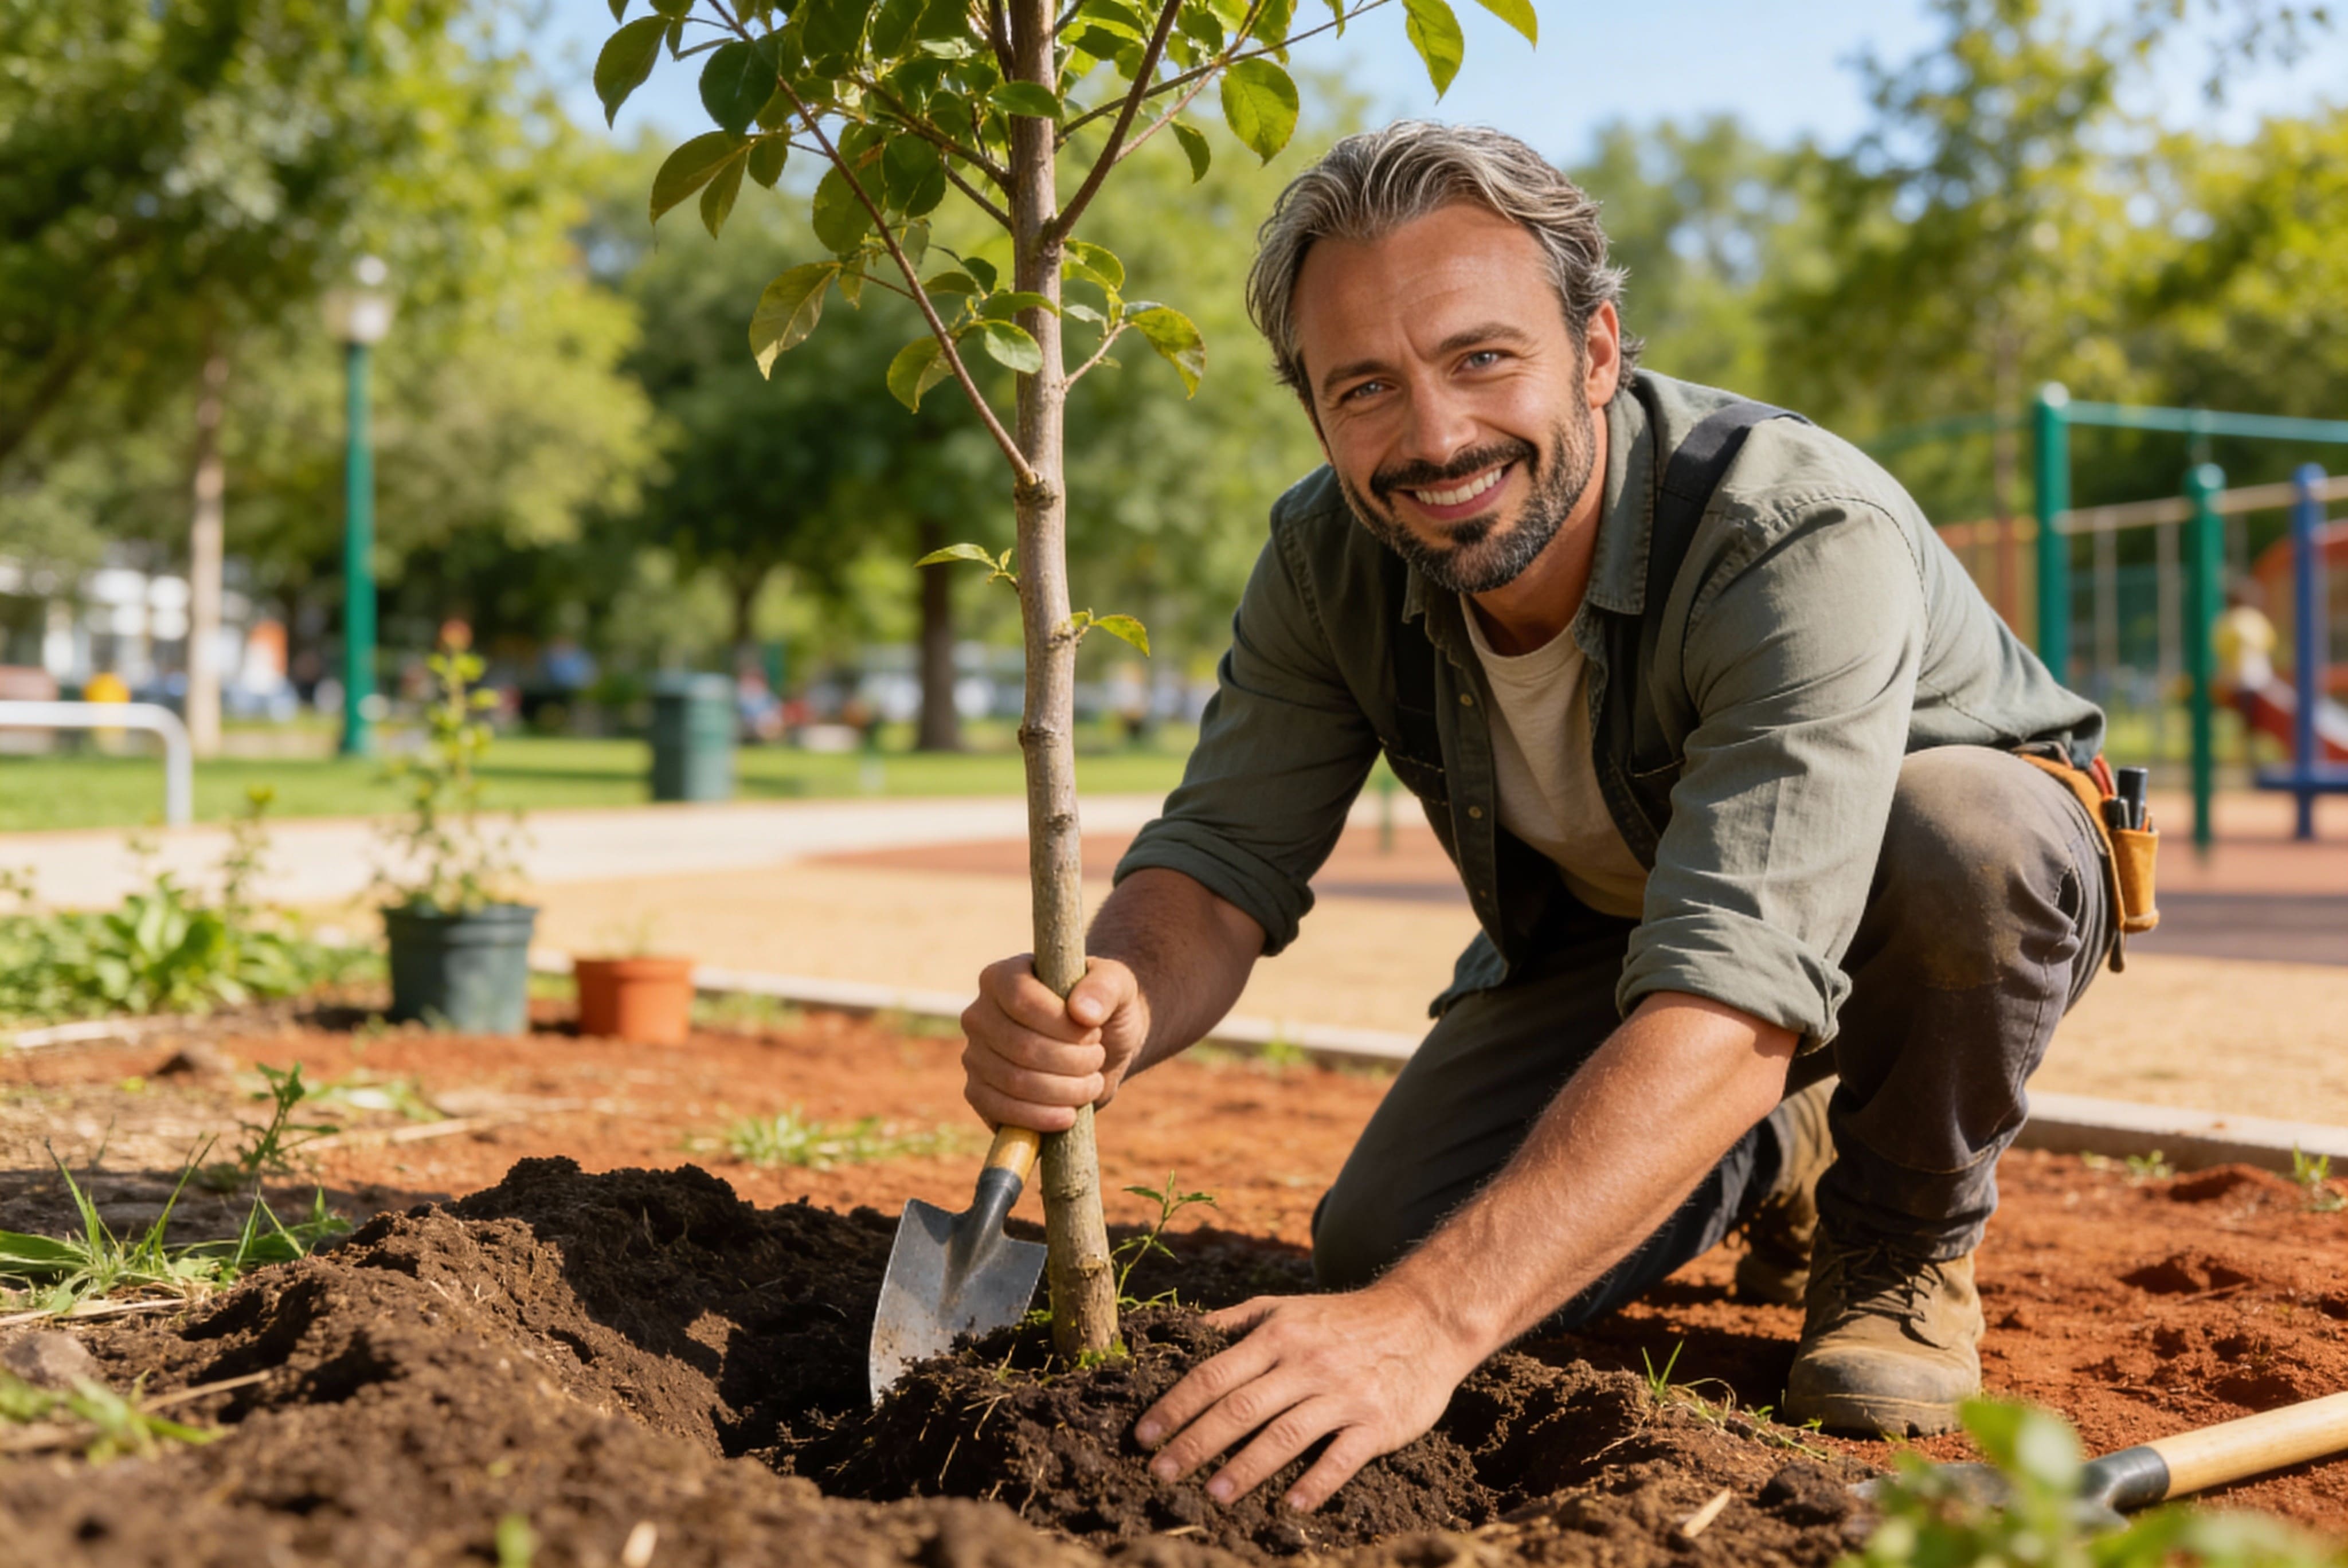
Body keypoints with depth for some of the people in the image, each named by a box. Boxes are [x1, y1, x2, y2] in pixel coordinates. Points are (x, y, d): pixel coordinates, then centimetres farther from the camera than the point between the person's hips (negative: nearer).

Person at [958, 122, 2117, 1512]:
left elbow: (1736, 999, -49)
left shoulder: (1806, 539, -39)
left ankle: (1909, 1228, -6)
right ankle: (1769, 1161, 17)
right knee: (1378, 1257, -13)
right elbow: (1221, 864, -19)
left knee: (1951, 832, -39)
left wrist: (1432, 1322, -58)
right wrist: (1112, 1011, -45)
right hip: (1604, 919, 5)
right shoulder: (1332, 562, -20)